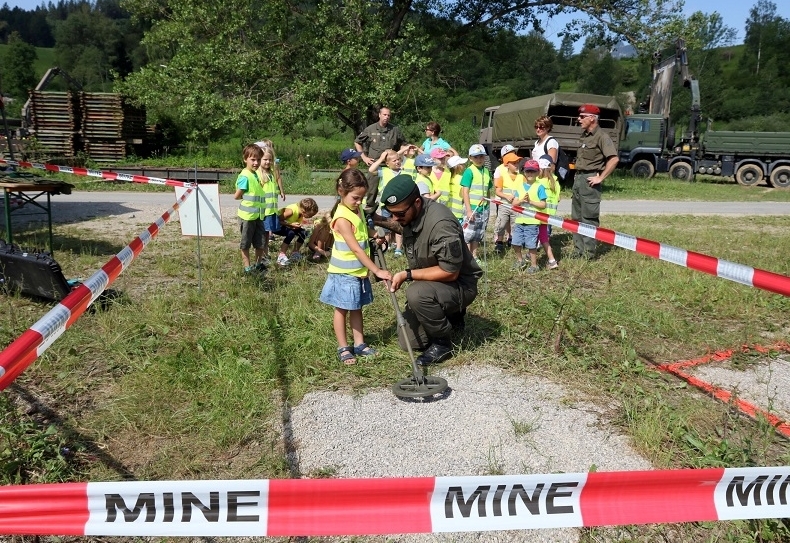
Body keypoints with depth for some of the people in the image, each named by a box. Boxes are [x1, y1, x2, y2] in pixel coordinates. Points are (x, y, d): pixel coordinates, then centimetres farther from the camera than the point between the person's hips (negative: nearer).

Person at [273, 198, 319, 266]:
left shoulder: (301, 212, -12)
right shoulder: (291, 210, -34)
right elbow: (278, 220, -30)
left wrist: (297, 226, -24)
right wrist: (291, 224, -33)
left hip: (288, 226, 8)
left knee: (303, 233, -7)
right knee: (291, 233, -32)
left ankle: (295, 253, 7)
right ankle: (281, 256, -26)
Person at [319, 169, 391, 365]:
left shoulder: (357, 210, 4)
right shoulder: (342, 218, -24)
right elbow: (356, 249, -27)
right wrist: (377, 271, -27)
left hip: (359, 271, 8)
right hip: (344, 273, -8)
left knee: (357, 308, 15)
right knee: (342, 310, 6)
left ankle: (359, 344, 24)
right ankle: (343, 348, 15)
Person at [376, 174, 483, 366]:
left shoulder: (441, 224, -34)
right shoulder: (409, 211, -8)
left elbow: (450, 272, -31)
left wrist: (407, 275, -29)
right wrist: (380, 221, -2)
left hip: (459, 284, -8)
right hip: (429, 283, 8)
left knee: (417, 294, -38)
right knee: (408, 343, 8)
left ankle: (442, 342, -14)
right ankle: (450, 316, 27)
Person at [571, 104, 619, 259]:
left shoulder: (601, 136, -13)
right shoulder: (584, 135, 14)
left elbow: (614, 159, -23)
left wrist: (600, 178, -20)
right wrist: (577, 175, 15)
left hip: (589, 180, -9)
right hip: (578, 178, 9)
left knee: (589, 218, -5)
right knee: (577, 216, 13)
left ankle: (589, 252, 0)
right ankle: (579, 249, 21)